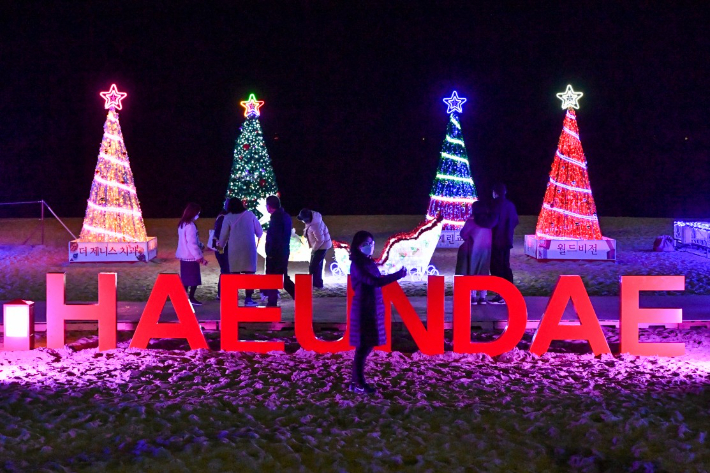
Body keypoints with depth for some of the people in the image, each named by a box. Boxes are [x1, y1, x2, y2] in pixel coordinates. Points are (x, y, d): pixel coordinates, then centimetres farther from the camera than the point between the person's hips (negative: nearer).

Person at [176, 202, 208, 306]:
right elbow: (192, 244, -21)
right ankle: (191, 298, 3)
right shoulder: (190, 226, -19)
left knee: (186, 279, 12)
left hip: (184, 256, 9)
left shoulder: (182, 224, 11)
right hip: (191, 257, -9)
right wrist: (199, 257, -17)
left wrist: (201, 246, 15)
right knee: (194, 279, 0)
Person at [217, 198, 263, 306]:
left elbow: (224, 234, 6)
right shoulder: (250, 215, 2)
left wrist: (221, 245, 26)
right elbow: (259, 232, 6)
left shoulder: (228, 217, 1)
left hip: (234, 249, 0)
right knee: (249, 273, 4)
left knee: (235, 274, 6)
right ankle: (248, 298, -1)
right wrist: (257, 236, 30)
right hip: (249, 248, 0)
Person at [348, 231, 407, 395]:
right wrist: (398, 275, -21)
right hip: (363, 309, -9)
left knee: (366, 346, 11)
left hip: (372, 308, 9)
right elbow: (374, 282, -25)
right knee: (363, 346, -5)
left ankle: (357, 381, 18)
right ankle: (358, 383, 1)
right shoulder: (357, 264, -14)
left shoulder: (369, 263, 13)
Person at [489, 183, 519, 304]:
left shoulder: (496, 204, -13)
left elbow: (494, 221, -22)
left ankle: (501, 295, -10)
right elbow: (515, 221, 13)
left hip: (497, 240, -8)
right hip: (507, 240, 8)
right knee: (505, 266, 15)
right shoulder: (510, 205, 9)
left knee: (497, 267, -5)